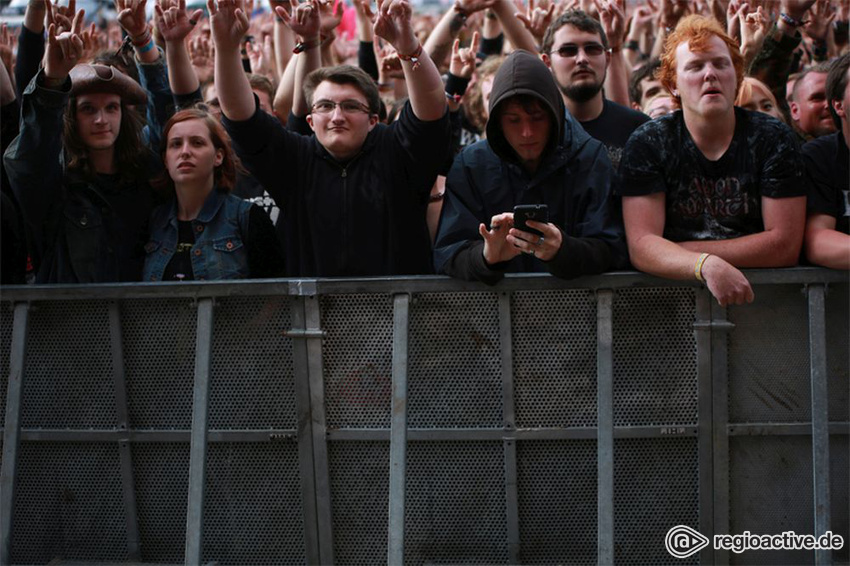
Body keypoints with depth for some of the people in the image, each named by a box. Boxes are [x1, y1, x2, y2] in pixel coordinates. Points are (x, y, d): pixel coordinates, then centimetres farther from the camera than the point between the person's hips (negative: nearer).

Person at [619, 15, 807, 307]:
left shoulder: (774, 138, 4)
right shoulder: (647, 143, 1)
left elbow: (786, 243, -4)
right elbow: (641, 246, -9)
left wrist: (680, 252, -8)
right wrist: (706, 264, -29)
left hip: (759, 293, -1)